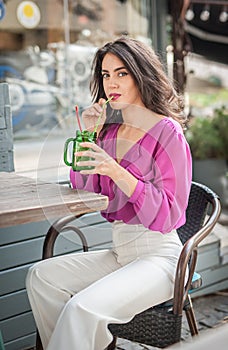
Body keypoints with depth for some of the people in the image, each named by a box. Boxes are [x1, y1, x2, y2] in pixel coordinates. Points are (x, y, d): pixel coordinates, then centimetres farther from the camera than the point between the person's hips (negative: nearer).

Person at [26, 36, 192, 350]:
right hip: (119, 251, 7)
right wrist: (89, 135, -2)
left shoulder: (167, 131, -10)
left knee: (82, 309, -28)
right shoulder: (111, 133, 10)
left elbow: (168, 214, -15)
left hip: (158, 256, -7)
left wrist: (115, 171, -26)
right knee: (40, 276, -9)